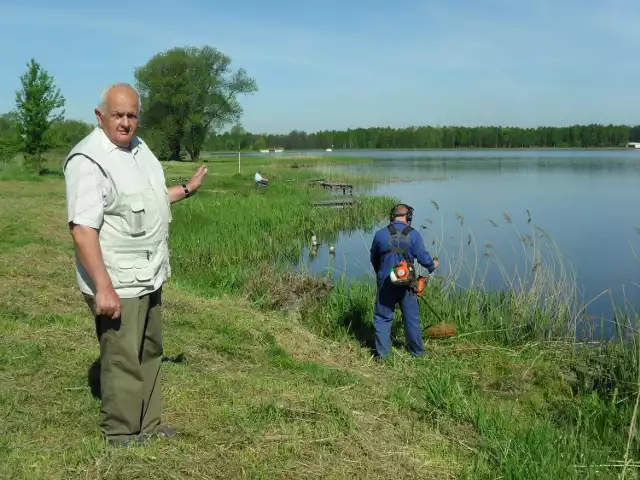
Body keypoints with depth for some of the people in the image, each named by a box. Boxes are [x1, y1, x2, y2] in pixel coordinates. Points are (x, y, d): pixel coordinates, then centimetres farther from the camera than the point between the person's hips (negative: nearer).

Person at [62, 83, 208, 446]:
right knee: (123, 359, 1)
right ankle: (122, 436, 18)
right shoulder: (88, 159, -19)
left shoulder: (138, 147, 10)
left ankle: (148, 424, 33)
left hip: (148, 276, 9)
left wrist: (186, 190, 27)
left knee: (150, 352, 18)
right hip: (117, 282, -9)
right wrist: (103, 287, -29)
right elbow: (82, 228, -25)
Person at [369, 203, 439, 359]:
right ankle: (417, 351, 25)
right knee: (412, 318, 14)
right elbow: (423, 257, -5)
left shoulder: (380, 234, -3)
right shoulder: (413, 235, -8)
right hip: (406, 284, 0)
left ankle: (382, 353, 11)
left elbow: (373, 259, 9)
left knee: (382, 318, 11)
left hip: (385, 283, 0)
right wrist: (432, 265, 18)